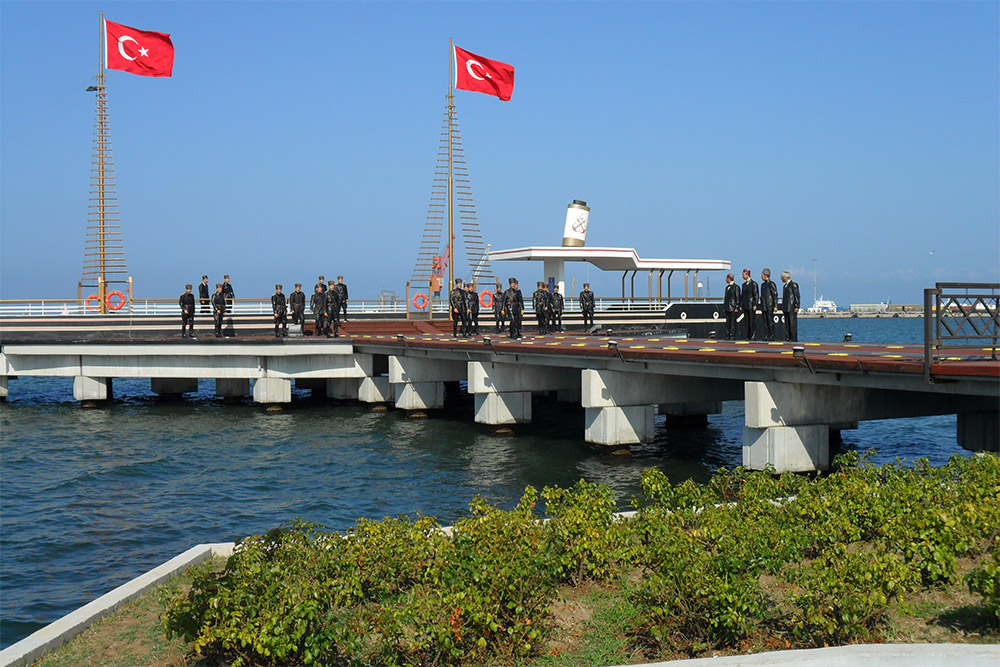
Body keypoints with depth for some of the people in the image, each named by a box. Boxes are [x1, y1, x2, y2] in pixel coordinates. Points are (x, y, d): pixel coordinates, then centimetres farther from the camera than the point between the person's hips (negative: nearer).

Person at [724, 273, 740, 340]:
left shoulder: (736, 287, -6)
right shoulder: (727, 287, 18)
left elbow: (737, 297, -9)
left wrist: (737, 307, -14)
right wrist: (724, 307, 16)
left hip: (733, 307, -8)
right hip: (727, 308, 8)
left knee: (732, 322, -6)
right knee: (727, 322, 7)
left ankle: (732, 336, -5)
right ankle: (727, 336, 10)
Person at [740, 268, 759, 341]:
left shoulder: (753, 283, -5)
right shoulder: (744, 284, 16)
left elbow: (756, 294, -9)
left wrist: (755, 305, -15)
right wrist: (741, 305, 14)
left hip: (751, 305, -7)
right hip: (745, 306, 7)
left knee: (752, 321, -6)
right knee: (747, 321, 6)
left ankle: (753, 336, -5)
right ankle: (748, 336, 9)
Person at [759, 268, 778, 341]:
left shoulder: (771, 284, -6)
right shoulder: (763, 284, 18)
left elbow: (775, 295, -9)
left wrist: (775, 306, -15)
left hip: (770, 307, -8)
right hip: (764, 307, 8)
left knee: (770, 322, -6)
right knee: (765, 322, 6)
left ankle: (772, 336, -4)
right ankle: (766, 336, 8)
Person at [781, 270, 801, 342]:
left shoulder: (793, 285, -7)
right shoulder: (785, 286, 18)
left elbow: (797, 296, -10)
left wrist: (796, 307, -16)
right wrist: (783, 307, 16)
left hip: (792, 308, -8)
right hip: (786, 308, 8)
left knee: (793, 323, -8)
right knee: (787, 324, 7)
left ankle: (794, 338, -8)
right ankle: (787, 338, 9)